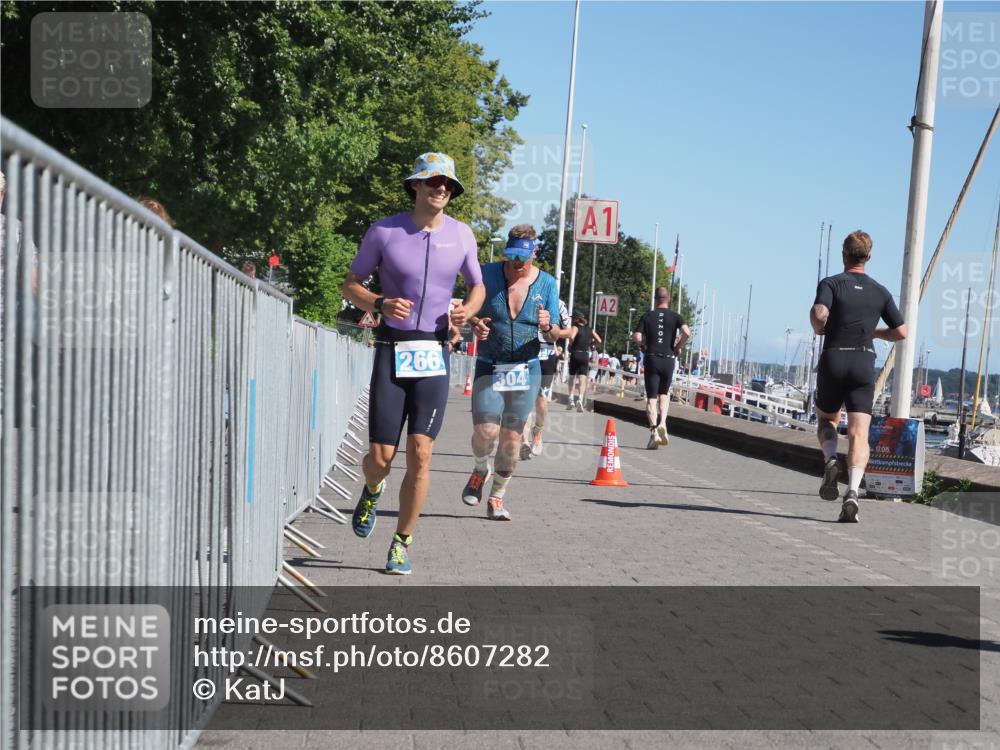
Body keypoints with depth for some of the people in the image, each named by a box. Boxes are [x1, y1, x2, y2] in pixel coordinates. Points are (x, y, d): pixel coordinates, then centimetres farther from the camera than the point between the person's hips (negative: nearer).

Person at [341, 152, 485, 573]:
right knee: (381, 457, -3)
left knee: (420, 454, -7)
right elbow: (351, 285, 5)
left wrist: (467, 310, -4)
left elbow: (477, 286, 19)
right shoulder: (384, 231, -2)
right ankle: (372, 490, 35)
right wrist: (379, 304, -16)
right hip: (391, 352, -1)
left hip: (434, 356, 1)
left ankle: (402, 544, 7)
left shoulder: (462, 235, 6)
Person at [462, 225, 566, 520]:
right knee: (485, 432, -15)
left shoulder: (546, 283, 1)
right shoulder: (488, 274, -2)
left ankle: (497, 498, 19)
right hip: (489, 366, -1)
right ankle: (480, 471, 19)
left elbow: (555, 336, 3)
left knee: (512, 437, 2)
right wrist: (476, 324, -15)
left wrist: (547, 327, -20)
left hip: (526, 369, 1)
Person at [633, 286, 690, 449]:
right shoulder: (675, 316, 3)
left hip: (651, 359, -1)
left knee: (651, 398, 1)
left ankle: (653, 431, -13)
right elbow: (687, 332, -13)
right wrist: (679, 347, 2)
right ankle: (662, 423, -2)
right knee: (664, 394, 19)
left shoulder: (647, 316, 4)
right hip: (668, 359, 1)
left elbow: (636, 337, -7)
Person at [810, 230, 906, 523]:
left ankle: (831, 460, -6)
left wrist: (818, 329, 2)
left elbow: (819, 314, -19)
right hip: (864, 363, 1)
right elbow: (901, 332, 12)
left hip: (833, 360, -1)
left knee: (826, 419, 23)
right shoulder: (880, 292, 10)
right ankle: (852, 492, -24)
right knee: (859, 433, -5)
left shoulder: (830, 284, 0)